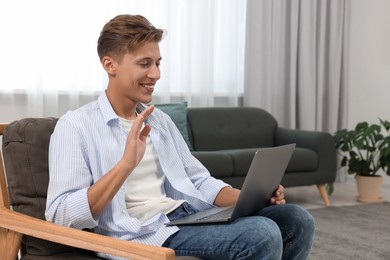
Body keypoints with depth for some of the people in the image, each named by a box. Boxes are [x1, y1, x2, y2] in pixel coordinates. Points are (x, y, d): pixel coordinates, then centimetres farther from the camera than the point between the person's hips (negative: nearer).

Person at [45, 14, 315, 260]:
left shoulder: (160, 120, 19)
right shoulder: (76, 125, -4)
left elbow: (200, 183, 21)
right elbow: (62, 217, -14)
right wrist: (126, 164, -24)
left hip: (191, 217, 8)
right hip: (145, 234, -7)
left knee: (297, 219, -10)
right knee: (262, 234, -27)